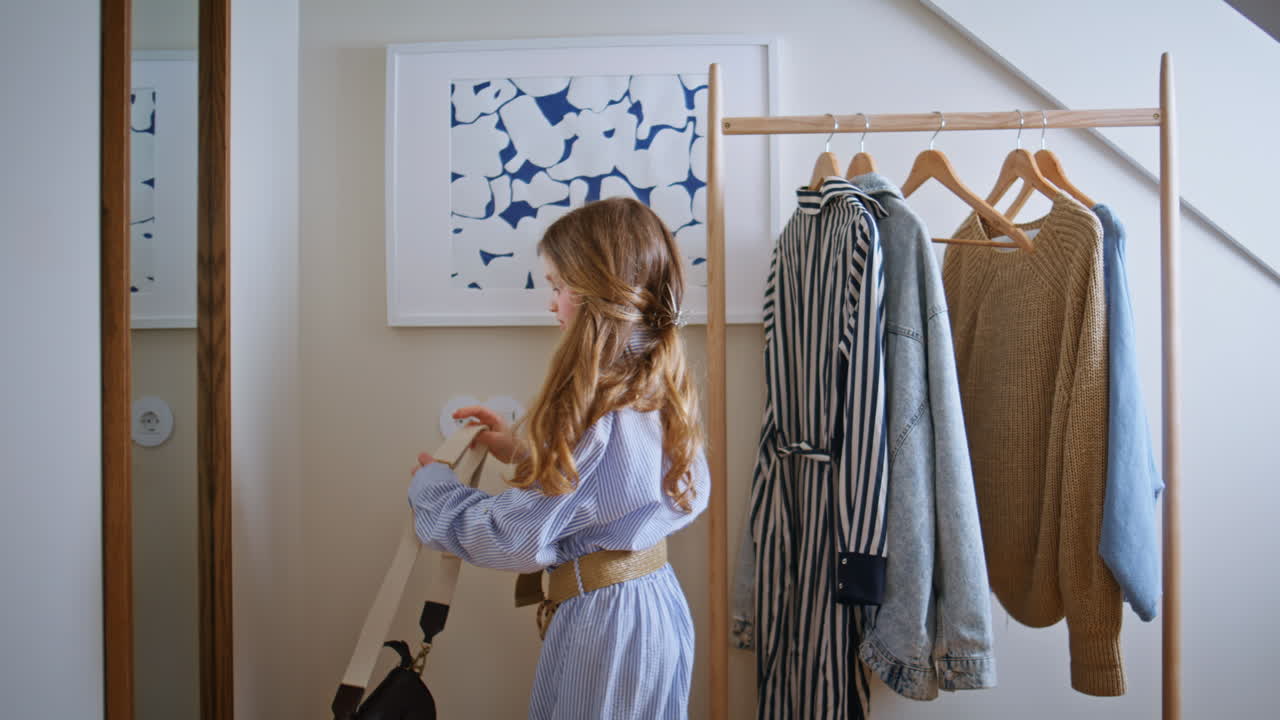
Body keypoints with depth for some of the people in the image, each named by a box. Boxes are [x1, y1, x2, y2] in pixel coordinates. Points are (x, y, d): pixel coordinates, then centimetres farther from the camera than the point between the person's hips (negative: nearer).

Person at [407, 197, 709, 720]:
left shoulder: (597, 410, -25)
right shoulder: (659, 387, 1)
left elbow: (514, 539, -21)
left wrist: (430, 487, -6)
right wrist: (527, 451, 8)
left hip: (604, 618, -9)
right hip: (658, 599, 9)